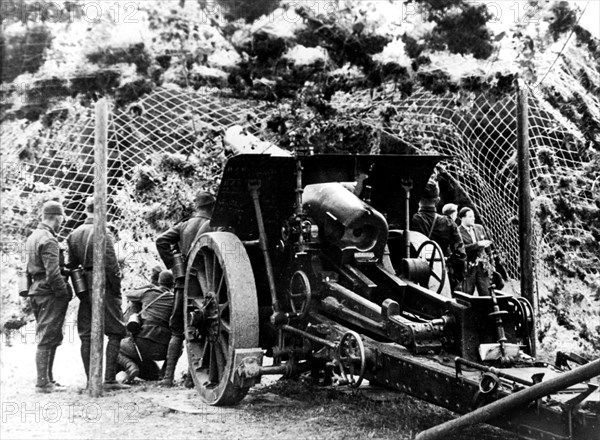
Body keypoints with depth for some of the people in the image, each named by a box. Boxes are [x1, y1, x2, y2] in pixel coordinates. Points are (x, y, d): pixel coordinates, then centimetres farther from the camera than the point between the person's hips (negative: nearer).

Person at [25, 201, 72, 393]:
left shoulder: (32, 237, 16)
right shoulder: (48, 240, -16)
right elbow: (53, 274, -23)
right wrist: (65, 293, -13)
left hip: (36, 292, 10)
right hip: (49, 294, -10)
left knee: (48, 338, 16)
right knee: (47, 339, -4)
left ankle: (47, 379, 21)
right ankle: (43, 382, 1)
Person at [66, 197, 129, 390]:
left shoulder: (74, 234, 9)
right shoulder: (103, 234, -12)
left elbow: (71, 264, 12)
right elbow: (111, 265, -16)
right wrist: (117, 289, -6)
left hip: (84, 287, 7)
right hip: (103, 287, -7)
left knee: (86, 335, 9)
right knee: (115, 333, 0)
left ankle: (91, 380, 12)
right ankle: (110, 379, -4)